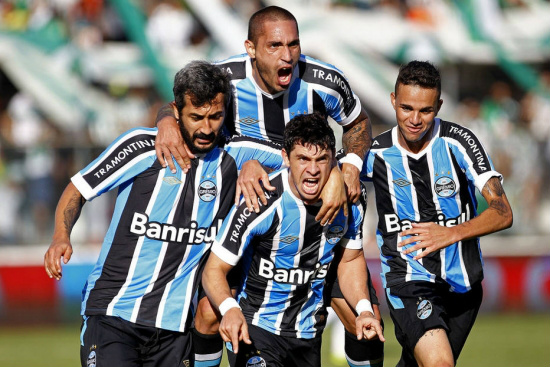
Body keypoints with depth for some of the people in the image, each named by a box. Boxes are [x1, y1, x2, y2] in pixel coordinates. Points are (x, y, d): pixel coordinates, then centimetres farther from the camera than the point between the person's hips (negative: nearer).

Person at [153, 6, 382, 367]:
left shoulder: (324, 81, -16)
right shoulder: (225, 77, -19)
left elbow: (358, 122, 6)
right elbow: (180, 105, -1)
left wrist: (352, 164, -12)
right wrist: (168, 120, -24)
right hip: (245, 209, 0)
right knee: (209, 313, -15)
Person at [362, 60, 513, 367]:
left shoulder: (459, 142, -9)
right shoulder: (376, 153, -5)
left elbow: (503, 213, -16)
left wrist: (452, 233, -33)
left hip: (462, 284, 2)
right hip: (408, 281, -2)